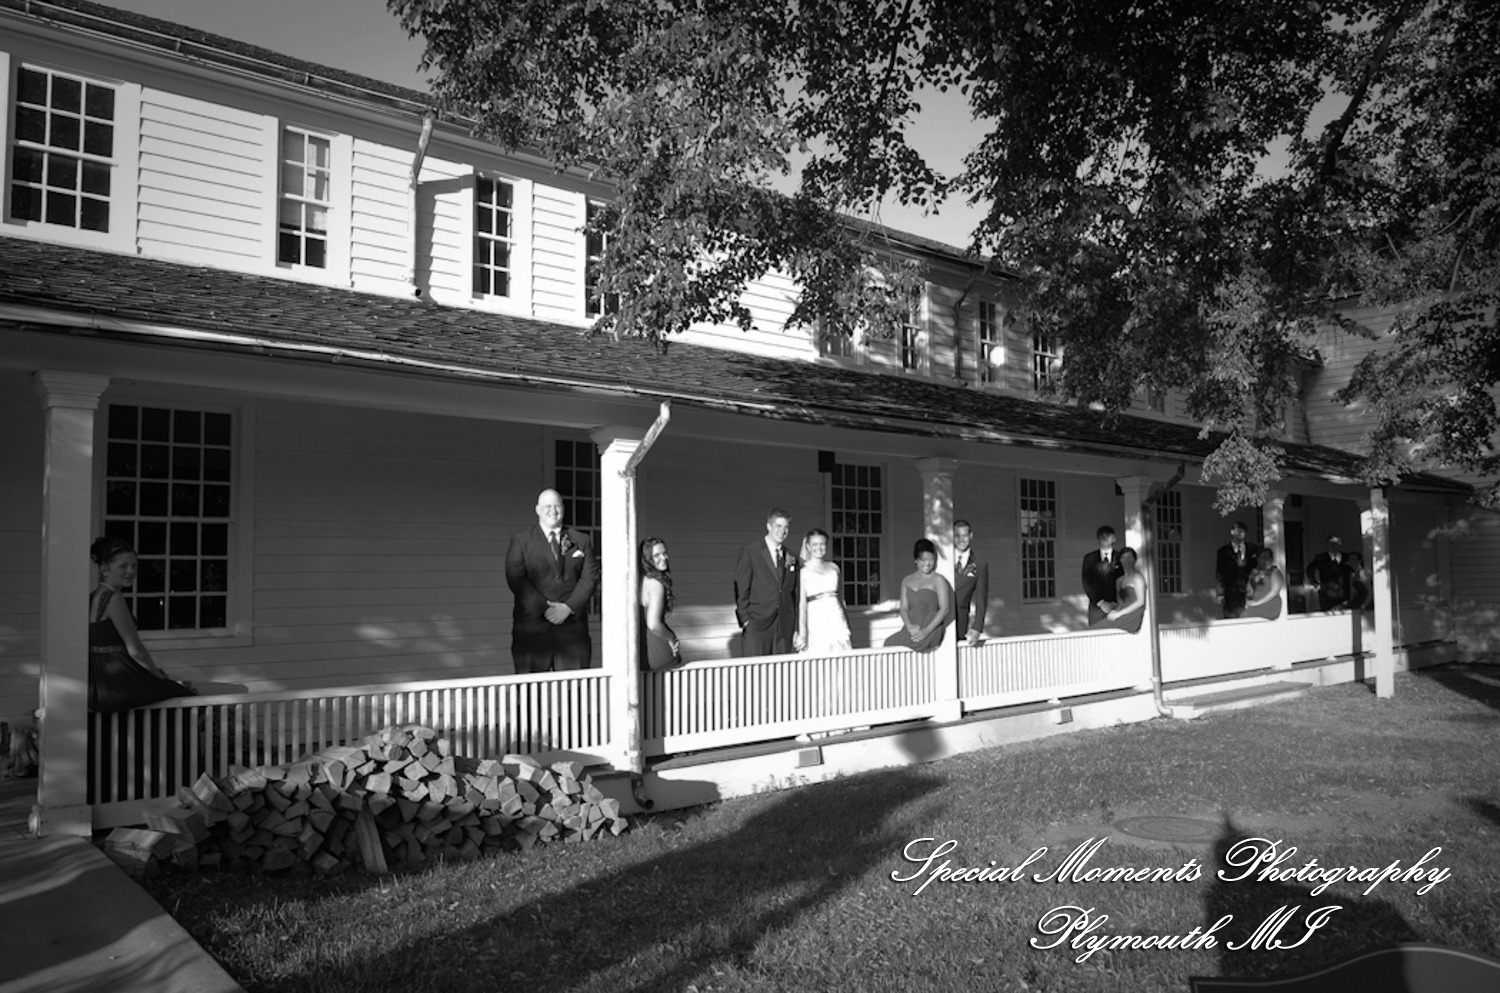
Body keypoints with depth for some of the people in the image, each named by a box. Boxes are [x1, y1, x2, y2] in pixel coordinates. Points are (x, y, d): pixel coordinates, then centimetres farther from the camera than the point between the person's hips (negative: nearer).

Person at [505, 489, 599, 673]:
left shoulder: (582, 541, 14)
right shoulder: (521, 540, 9)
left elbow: (590, 578, 5)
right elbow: (515, 578, -2)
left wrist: (569, 607, -9)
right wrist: (543, 608, -12)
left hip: (572, 625, 2)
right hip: (532, 626, -1)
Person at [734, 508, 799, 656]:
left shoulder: (790, 558, 15)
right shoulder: (749, 552, 2)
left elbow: (794, 594, 16)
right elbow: (740, 589, -1)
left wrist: (796, 628, 12)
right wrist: (745, 620, -8)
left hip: (784, 627, 4)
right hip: (756, 626, -4)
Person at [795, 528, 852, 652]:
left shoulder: (833, 567, 12)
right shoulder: (803, 570, -1)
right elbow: (801, 603, -6)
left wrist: (847, 623, 17)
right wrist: (802, 633, -12)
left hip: (837, 620, 4)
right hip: (816, 621, -4)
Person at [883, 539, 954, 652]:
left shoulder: (938, 580, 3)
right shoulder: (906, 582, 17)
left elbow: (944, 609, -4)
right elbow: (904, 608, 12)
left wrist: (927, 630, -15)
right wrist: (909, 625, -10)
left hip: (931, 629, -5)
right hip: (912, 628, 5)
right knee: (888, 643, -25)